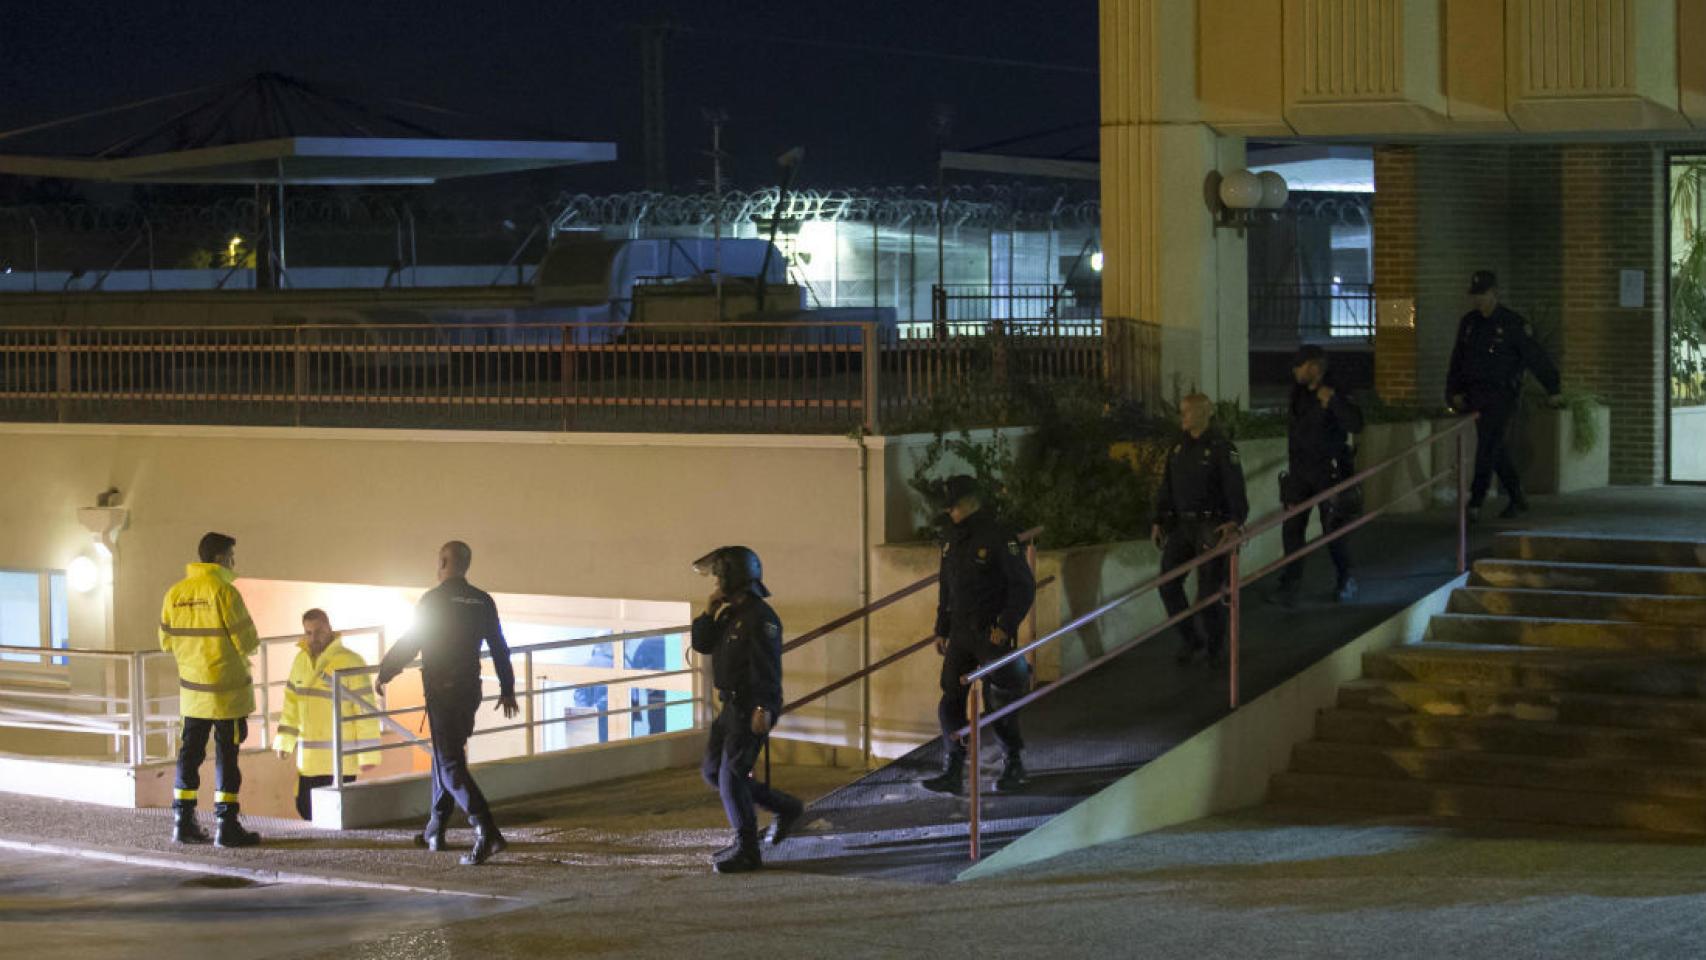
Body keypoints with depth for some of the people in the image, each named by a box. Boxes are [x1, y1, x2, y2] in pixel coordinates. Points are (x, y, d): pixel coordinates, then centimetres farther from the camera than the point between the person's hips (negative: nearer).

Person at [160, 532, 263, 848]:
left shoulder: (175, 593, 3)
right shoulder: (223, 591, -16)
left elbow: (167, 641, 9)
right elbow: (247, 641, -16)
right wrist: (249, 646, 7)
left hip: (192, 688, 6)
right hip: (227, 690, -6)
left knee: (190, 752, 12)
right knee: (226, 755, 0)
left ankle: (183, 822, 14)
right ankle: (226, 825, 2)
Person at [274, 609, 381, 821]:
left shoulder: (350, 662, -11)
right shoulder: (301, 660, 10)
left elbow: (366, 709, -11)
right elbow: (291, 701, 19)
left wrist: (368, 754, -13)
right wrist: (284, 740, 13)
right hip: (309, 756, 6)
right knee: (305, 805, 8)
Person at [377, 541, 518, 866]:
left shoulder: (433, 600, -11)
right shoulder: (483, 601, 6)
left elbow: (409, 644, -10)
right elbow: (499, 648, 12)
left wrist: (383, 675, 4)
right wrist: (507, 689, 21)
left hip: (441, 692, -7)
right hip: (470, 690, 7)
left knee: (450, 764, -8)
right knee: (445, 755, 21)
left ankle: (487, 832, -23)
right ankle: (435, 831, 28)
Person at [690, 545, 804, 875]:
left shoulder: (759, 616, -15)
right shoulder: (730, 614, 15)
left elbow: (767, 665, -23)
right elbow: (702, 644, 16)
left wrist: (763, 708, -30)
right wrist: (709, 611, 2)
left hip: (752, 709, -10)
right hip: (733, 706, 10)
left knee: (731, 776, -10)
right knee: (713, 772, 13)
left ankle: (746, 850, -4)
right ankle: (786, 809, 21)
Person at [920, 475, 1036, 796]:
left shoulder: (998, 538, -12)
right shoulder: (953, 540, 11)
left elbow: (1024, 586, -12)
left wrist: (1006, 626, -18)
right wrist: (941, 630, 16)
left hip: (991, 634, -6)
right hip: (960, 634, 6)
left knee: (999, 701, 0)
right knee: (951, 700, -2)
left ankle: (1014, 766, 18)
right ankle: (952, 772, 1)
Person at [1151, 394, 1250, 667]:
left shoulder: (1221, 449, -10)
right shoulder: (1178, 448, 11)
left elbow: (1235, 488, -17)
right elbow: (1166, 488, 14)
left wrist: (1235, 521, -30)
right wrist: (1159, 521, 6)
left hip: (1211, 528, -6)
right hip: (1182, 525, 6)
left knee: (1208, 590, -3)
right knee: (1168, 584, -3)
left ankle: (1215, 649, 16)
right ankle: (1190, 641, 12)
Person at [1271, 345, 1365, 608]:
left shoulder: (1335, 395, -15)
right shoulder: (1298, 392, 6)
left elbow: (1355, 425, -29)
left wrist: (1333, 400, -38)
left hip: (1328, 472, -6)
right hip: (1299, 470, 6)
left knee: (1333, 531, 3)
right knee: (1292, 529, 0)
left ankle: (1346, 582, 21)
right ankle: (1290, 584, 3)